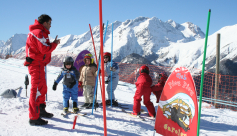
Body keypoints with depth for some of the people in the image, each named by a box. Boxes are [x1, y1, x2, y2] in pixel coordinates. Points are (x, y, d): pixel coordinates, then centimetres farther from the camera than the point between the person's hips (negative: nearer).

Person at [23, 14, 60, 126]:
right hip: (36, 64, -11)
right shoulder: (39, 32, -15)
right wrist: (55, 43, -8)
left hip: (38, 63, 11)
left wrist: (52, 43, 4)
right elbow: (45, 50, -22)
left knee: (42, 88, 20)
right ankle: (34, 118, -7)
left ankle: (41, 110, 34)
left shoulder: (38, 32, 19)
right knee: (37, 89, -10)